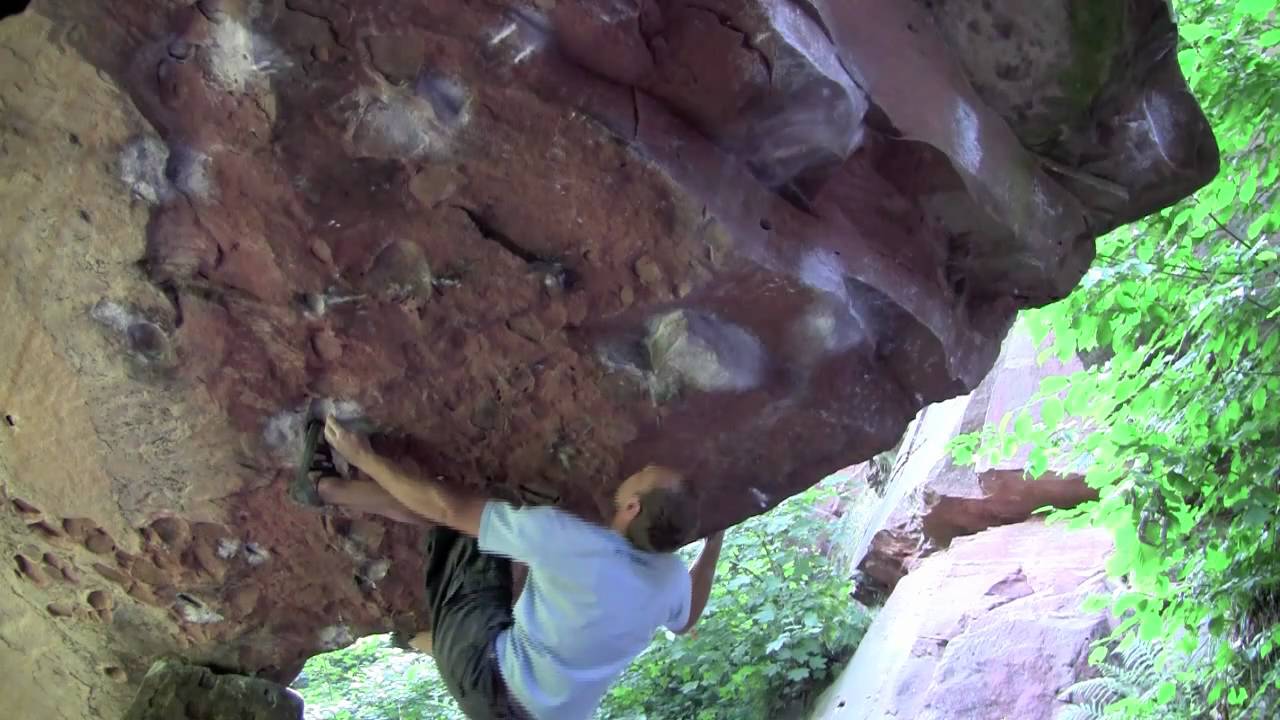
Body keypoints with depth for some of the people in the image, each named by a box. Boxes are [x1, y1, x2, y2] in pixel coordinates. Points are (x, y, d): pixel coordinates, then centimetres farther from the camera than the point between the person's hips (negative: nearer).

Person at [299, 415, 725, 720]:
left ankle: (326, 487, 11)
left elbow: (447, 509, -16)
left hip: (488, 679, -5)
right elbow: (684, 621, 18)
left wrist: (362, 456, -5)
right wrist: (713, 546, 28)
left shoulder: (564, 535, -25)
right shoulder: (670, 578, -9)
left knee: (466, 524, 1)